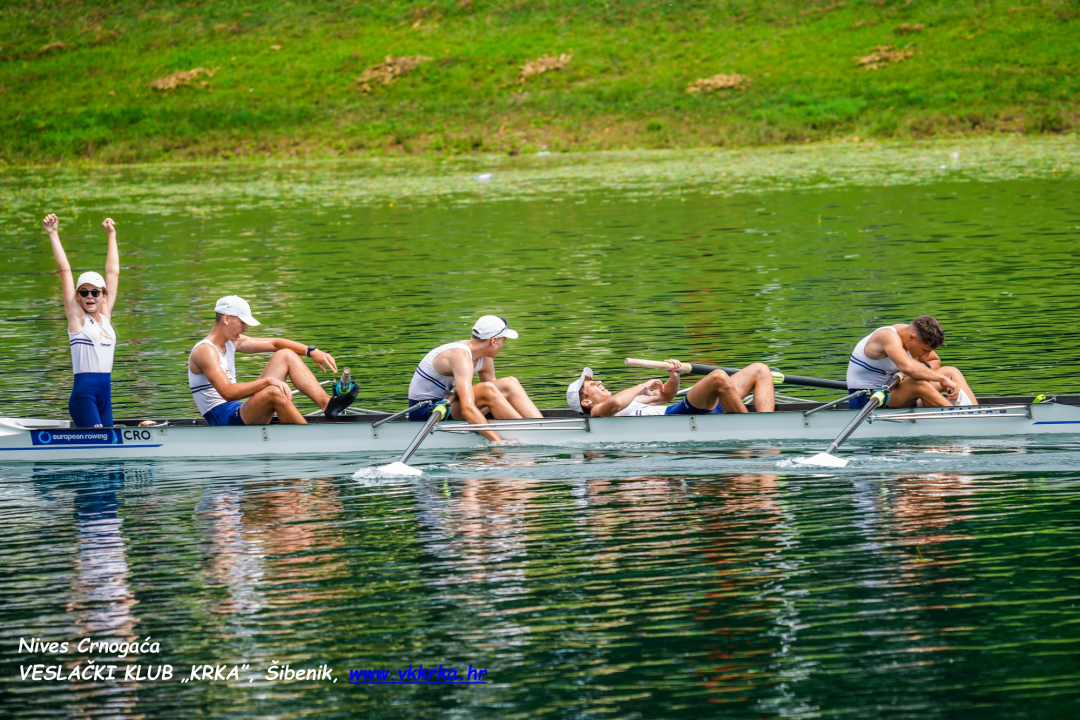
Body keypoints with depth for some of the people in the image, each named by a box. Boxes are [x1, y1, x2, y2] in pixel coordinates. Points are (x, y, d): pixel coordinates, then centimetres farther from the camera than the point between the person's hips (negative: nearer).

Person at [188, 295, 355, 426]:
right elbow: (227, 392, -29)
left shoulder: (232, 342, 14)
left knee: (286, 355, 7)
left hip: (241, 413, 10)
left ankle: (327, 404, -9)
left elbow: (274, 343, 17)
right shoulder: (205, 351, -16)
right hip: (224, 420, -10)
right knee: (274, 392, -37)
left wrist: (312, 351, 3)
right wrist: (268, 381, -33)